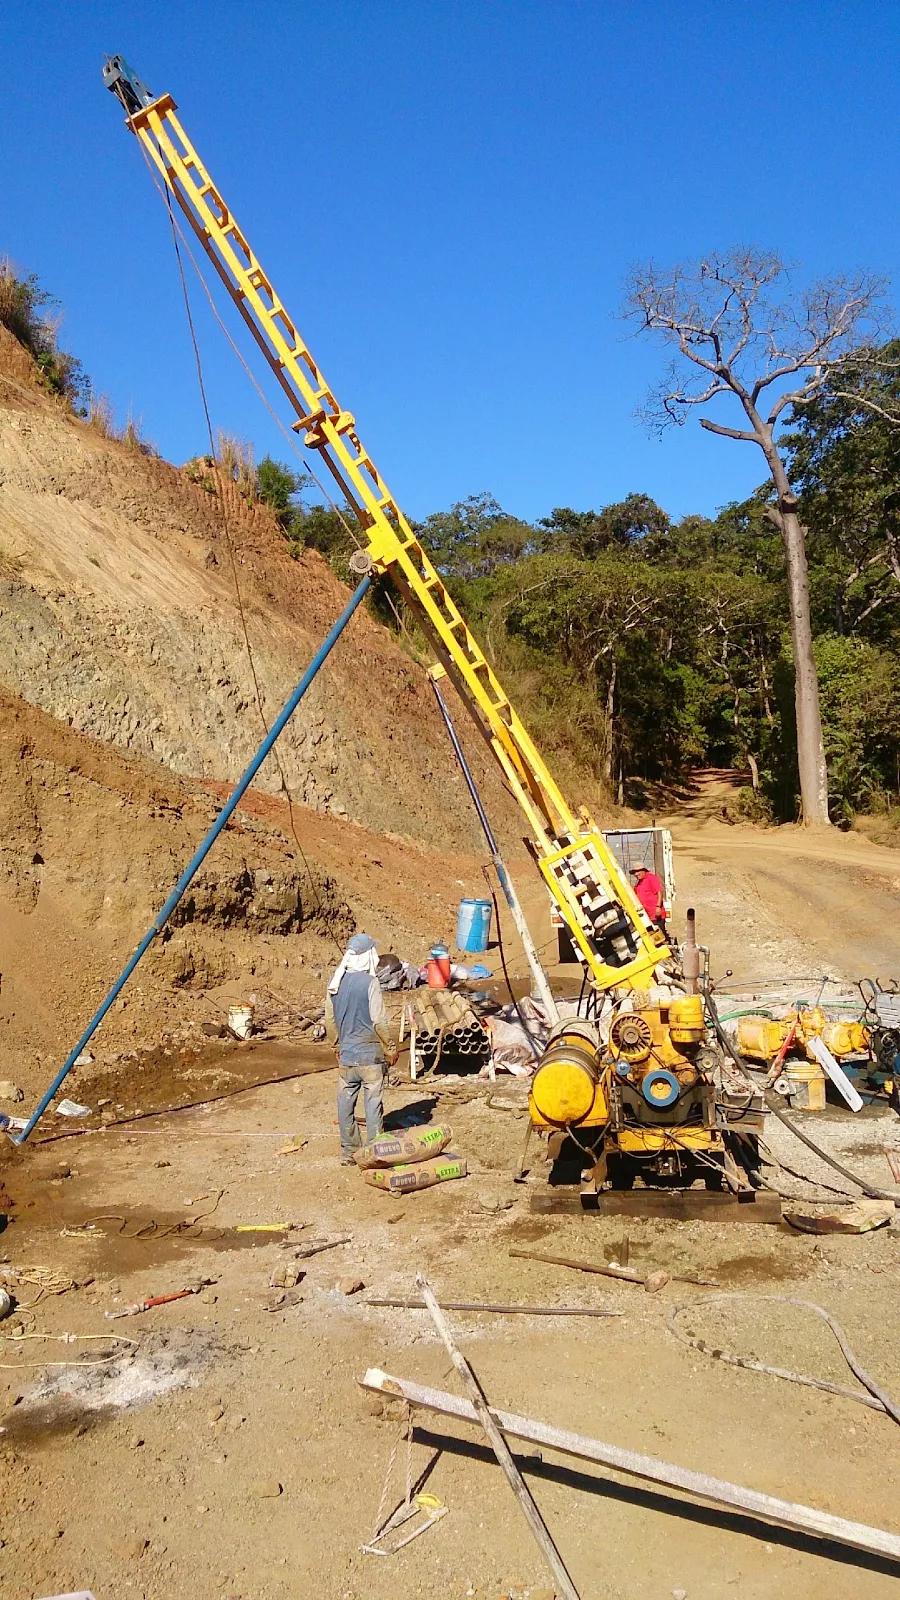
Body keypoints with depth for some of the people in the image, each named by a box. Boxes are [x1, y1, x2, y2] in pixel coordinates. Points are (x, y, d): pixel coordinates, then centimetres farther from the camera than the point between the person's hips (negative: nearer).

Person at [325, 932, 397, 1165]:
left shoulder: (335, 981, 2)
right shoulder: (369, 982, -16)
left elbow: (329, 1019, 9)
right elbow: (379, 1020, -16)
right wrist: (391, 1047, -4)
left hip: (346, 1054, 5)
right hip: (370, 1054, -5)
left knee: (346, 1102, 11)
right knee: (373, 1102, 3)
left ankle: (348, 1152, 19)